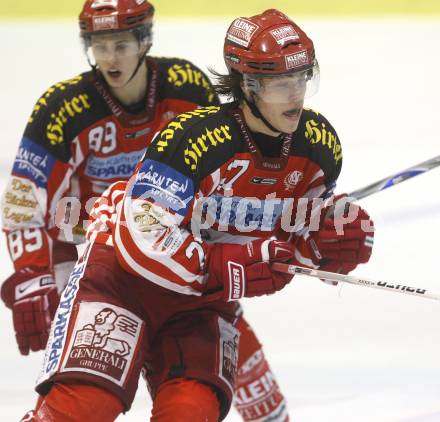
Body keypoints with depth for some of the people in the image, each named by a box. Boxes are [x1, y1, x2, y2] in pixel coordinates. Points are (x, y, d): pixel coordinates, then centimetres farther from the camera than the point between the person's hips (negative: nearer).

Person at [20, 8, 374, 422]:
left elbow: (295, 232, 5)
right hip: (122, 271, -5)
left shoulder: (320, 146, -8)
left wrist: (337, 236, -17)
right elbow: (141, 240, -28)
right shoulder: (193, 137, -28)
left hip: (204, 298, 5)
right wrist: (224, 269, -36)